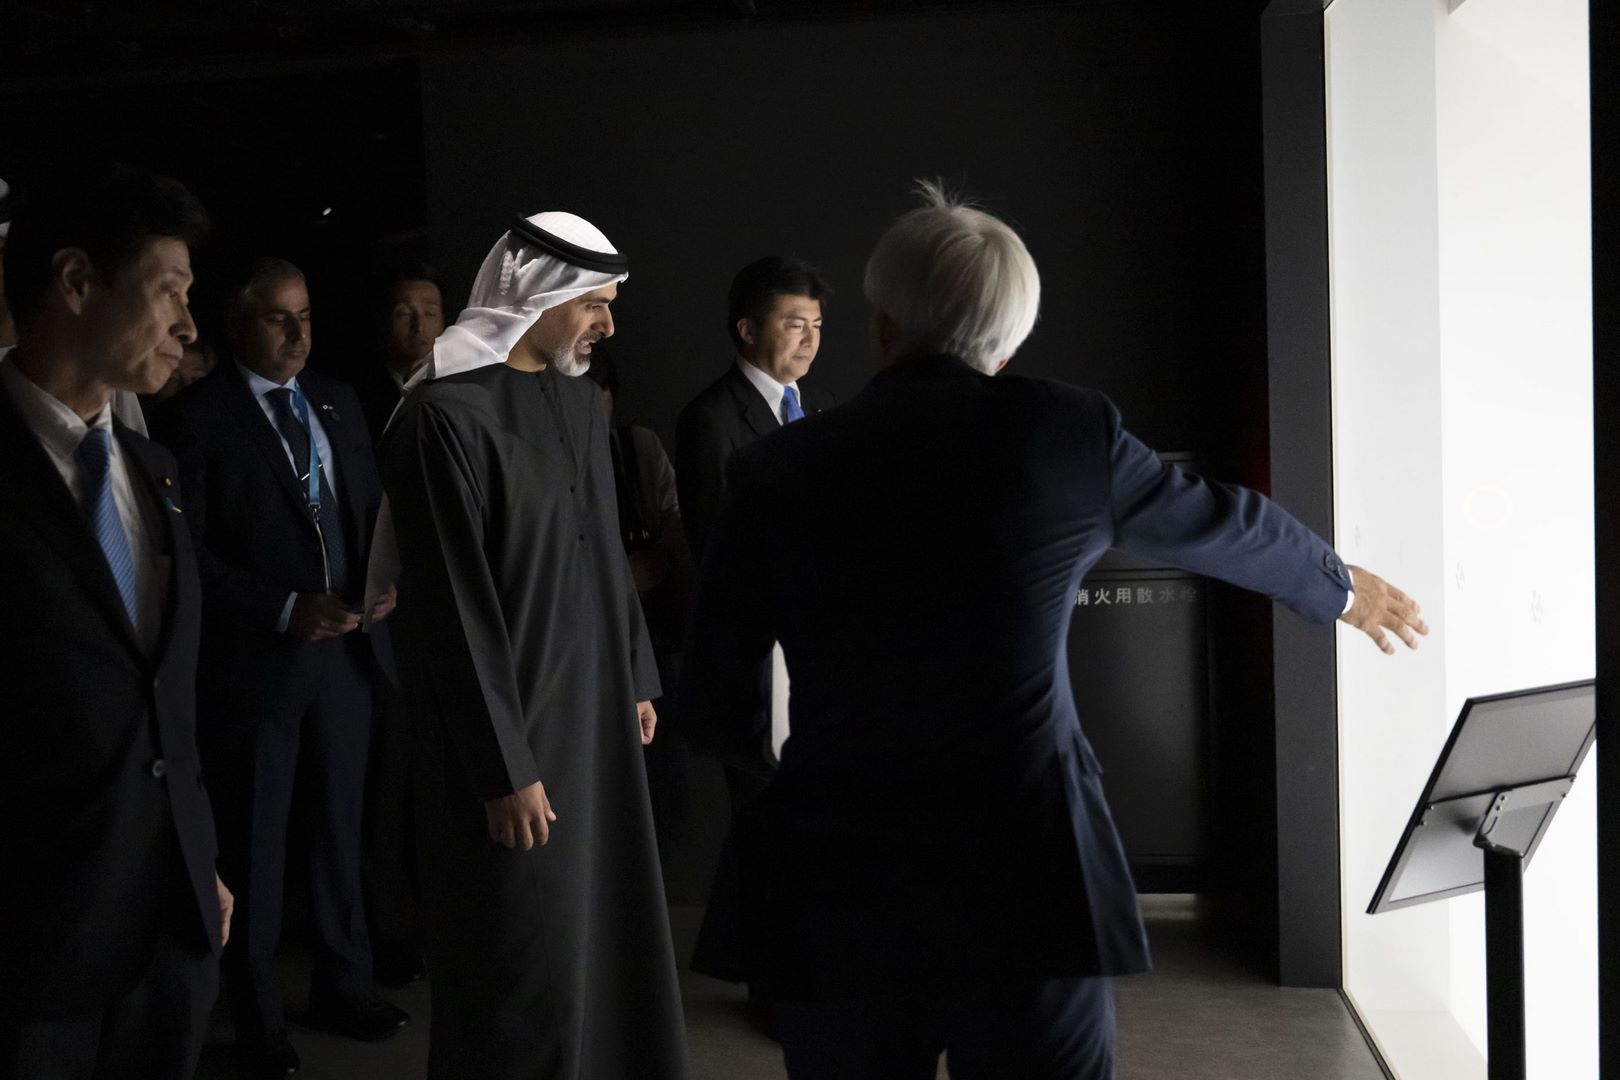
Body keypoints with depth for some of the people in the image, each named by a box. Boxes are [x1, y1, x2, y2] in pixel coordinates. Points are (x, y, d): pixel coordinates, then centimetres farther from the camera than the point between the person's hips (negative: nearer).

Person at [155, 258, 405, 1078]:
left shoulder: (337, 402, 7)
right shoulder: (200, 413, -8)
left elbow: (371, 508, 12)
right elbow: (188, 549, -12)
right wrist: (284, 609, -20)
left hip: (343, 650, 5)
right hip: (253, 661, -4)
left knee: (339, 828, 15)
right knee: (253, 845, 10)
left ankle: (343, 985, 31)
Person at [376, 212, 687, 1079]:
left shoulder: (579, 395, 6)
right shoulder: (447, 414, -18)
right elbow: (455, 609, -18)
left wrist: (637, 674, 14)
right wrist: (504, 768, -17)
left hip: (595, 703, 8)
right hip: (508, 722, -7)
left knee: (607, 917, 17)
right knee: (525, 950, 5)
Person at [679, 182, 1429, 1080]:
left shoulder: (775, 472, 0)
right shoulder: (1067, 432, -1)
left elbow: (712, 704, 6)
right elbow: (1219, 523, 18)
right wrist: (1340, 586, 38)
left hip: (837, 900, 1)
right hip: (1023, 886, -1)